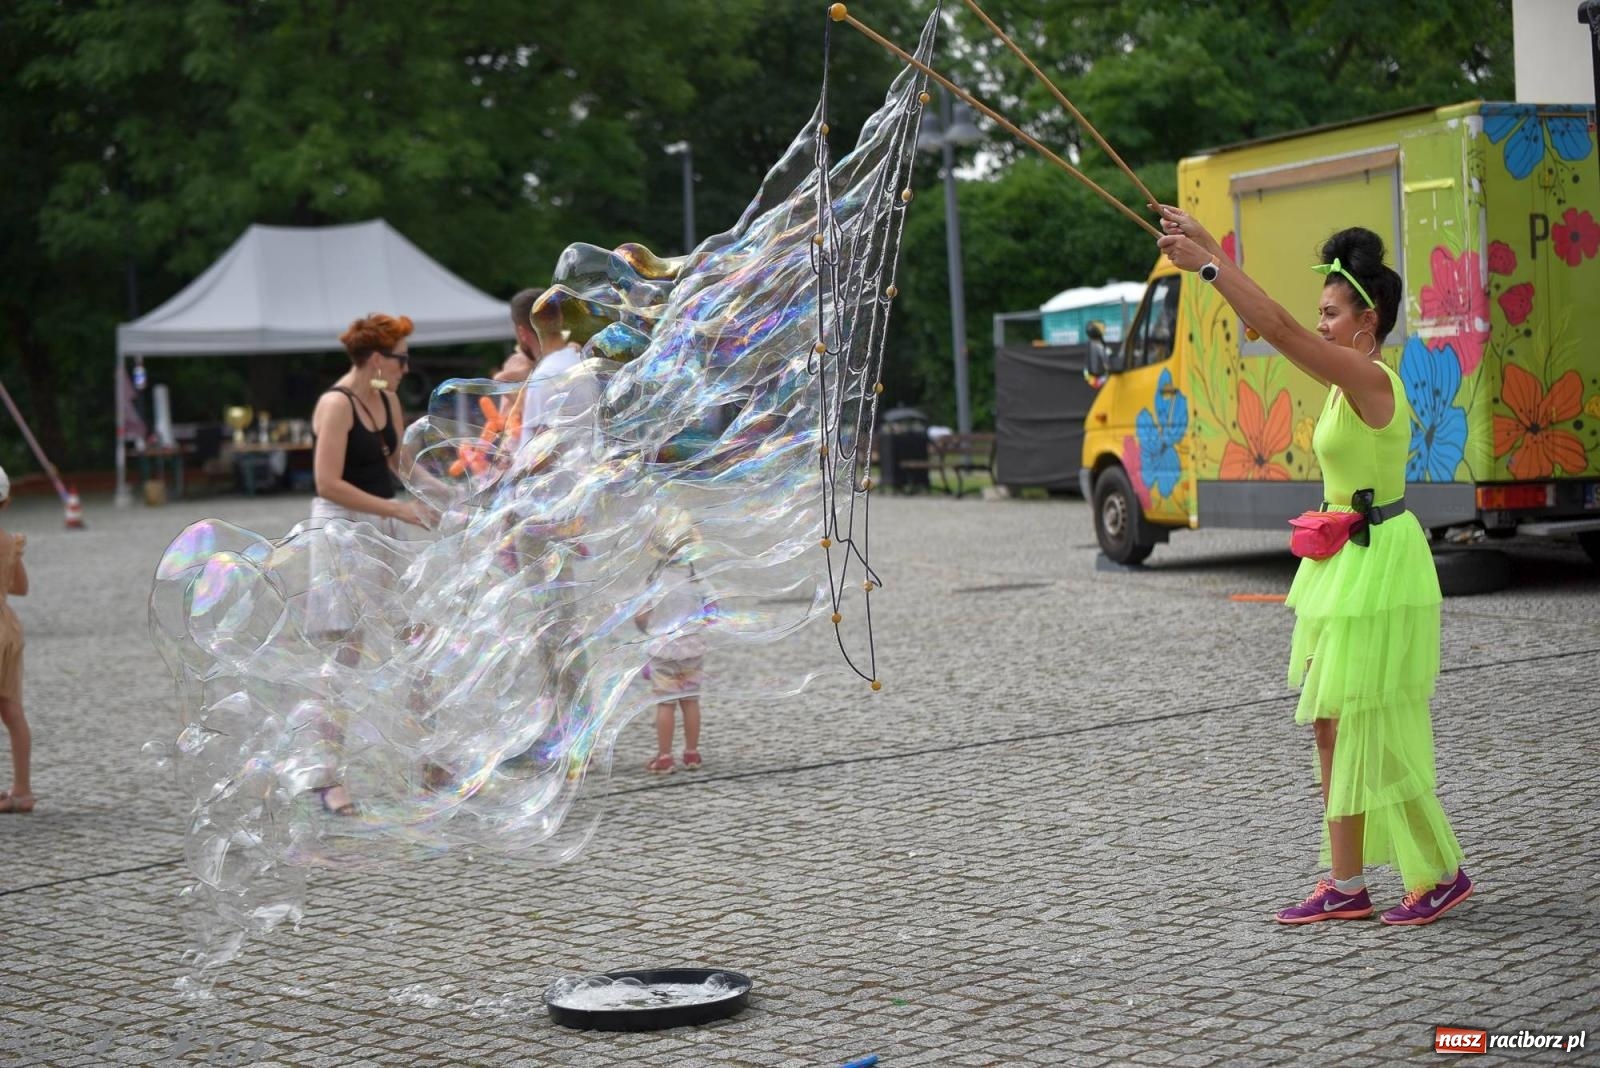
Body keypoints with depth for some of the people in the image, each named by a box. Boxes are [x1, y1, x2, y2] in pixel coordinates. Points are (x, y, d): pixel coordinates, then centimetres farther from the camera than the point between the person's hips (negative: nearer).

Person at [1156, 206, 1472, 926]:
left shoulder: (1369, 377, -17)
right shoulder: (1349, 376, 9)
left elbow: (1280, 330, -24)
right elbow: (1275, 328, 13)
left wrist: (1210, 266, -20)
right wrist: (1206, 250, 11)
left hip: (1377, 565, -10)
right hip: (1343, 561, 10)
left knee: (1376, 731, -3)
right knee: (1333, 727, 10)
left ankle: (1442, 874, 10)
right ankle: (1347, 886, 16)